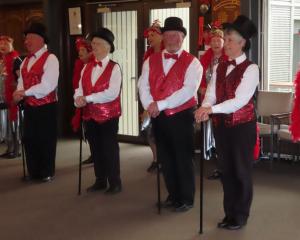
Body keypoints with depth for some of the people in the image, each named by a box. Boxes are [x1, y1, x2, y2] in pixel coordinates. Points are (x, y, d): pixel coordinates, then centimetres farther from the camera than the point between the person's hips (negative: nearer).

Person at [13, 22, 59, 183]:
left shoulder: (50, 59, -12)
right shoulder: (26, 60, 13)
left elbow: (47, 86, -21)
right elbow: (21, 82, 12)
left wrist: (24, 92, -18)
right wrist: (19, 94, -11)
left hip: (46, 107, -7)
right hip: (29, 107, 7)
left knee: (46, 140, 3)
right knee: (29, 139, 12)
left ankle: (47, 173, 17)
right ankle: (34, 172, 25)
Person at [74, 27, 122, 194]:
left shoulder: (114, 68, -9)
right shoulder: (87, 67, 11)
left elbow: (112, 93, -21)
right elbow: (80, 89, 6)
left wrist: (88, 98, -20)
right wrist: (79, 99, -17)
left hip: (108, 115, -6)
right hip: (90, 115, 6)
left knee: (110, 149, 1)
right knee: (96, 149, 13)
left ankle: (115, 183, 13)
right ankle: (100, 181, 25)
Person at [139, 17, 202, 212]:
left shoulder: (192, 62, -6)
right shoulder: (151, 61, 9)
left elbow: (188, 90, -18)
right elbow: (143, 86, 1)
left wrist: (160, 104, -21)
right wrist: (150, 106, -17)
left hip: (182, 116, -5)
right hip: (158, 117, 5)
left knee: (183, 159, 2)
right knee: (165, 158, 13)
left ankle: (186, 199, 16)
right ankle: (173, 195, 28)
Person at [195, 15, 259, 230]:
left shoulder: (250, 68, -9)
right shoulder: (219, 68, 10)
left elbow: (241, 100, -20)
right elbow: (211, 94, -1)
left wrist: (212, 109, -29)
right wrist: (205, 110, -24)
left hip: (242, 125, -6)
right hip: (221, 125, 6)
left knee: (241, 171, 4)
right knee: (226, 170, 13)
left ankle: (241, 216, 17)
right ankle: (230, 213, 25)